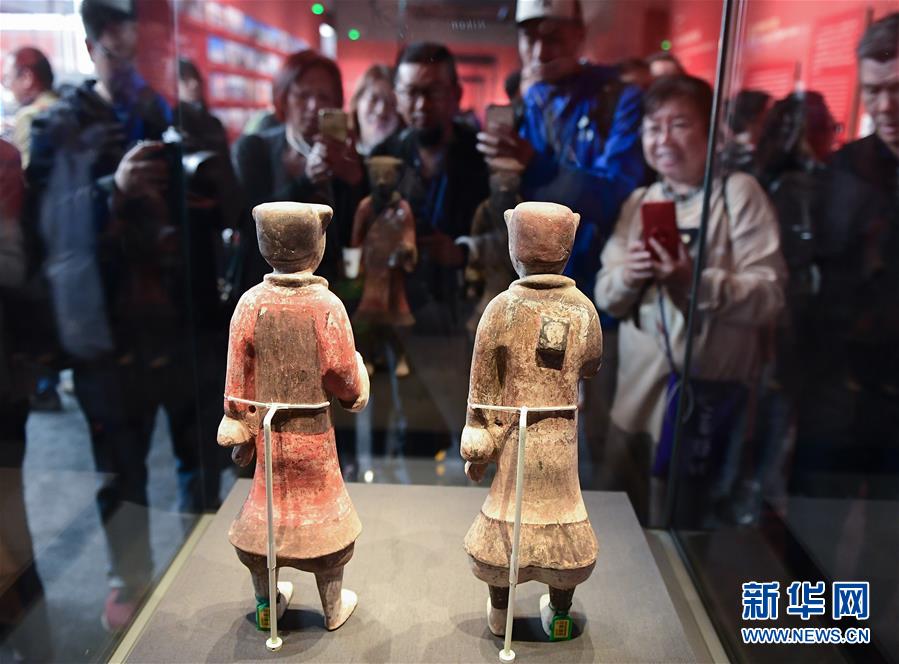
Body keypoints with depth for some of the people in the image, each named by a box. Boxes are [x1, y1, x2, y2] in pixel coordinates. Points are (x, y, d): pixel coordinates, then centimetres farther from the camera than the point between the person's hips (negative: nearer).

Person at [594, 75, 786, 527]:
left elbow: (769, 296, -14)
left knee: (676, 526, 10)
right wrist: (626, 277, -16)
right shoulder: (639, 201, 8)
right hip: (637, 388, 5)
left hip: (709, 392, -5)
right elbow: (605, 297, 6)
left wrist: (696, 280, -28)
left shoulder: (739, 193, -8)